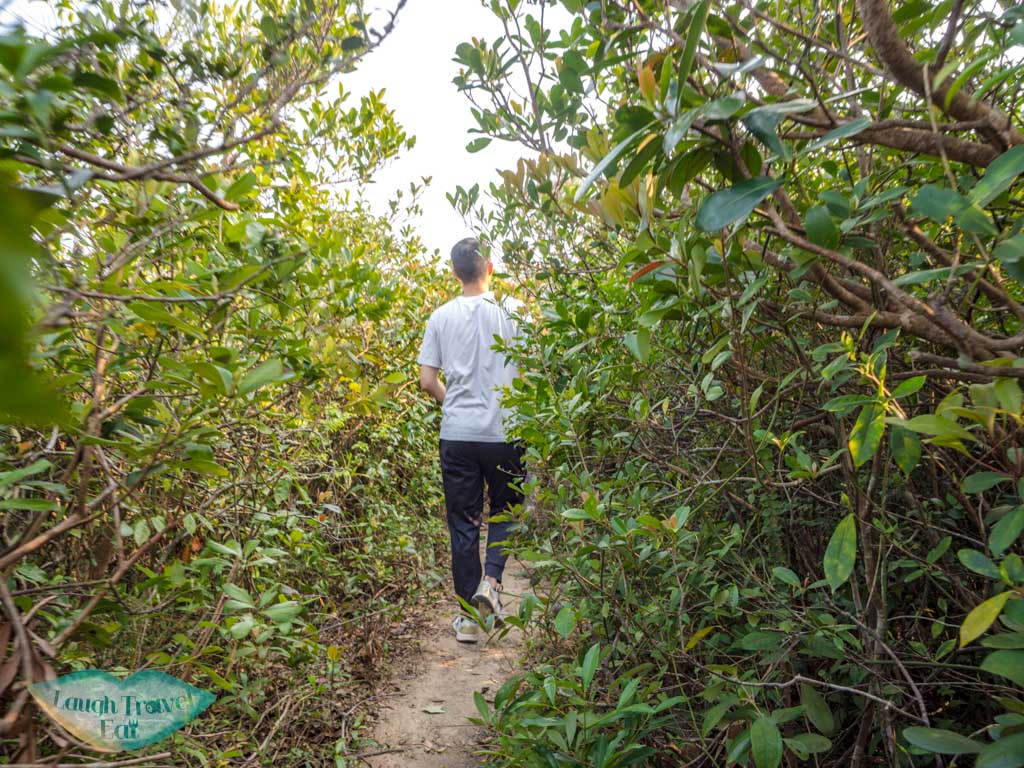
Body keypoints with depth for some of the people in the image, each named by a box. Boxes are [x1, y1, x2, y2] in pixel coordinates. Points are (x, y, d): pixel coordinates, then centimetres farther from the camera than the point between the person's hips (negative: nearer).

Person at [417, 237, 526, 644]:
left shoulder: (441, 317, 2)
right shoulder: (512, 312, -3)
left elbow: (428, 381, 2)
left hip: (456, 434, 2)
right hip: (503, 432, -1)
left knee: (463, 523, 10)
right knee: (505, 510, 19)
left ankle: (469, 617, 16)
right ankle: (491, 579, -2)